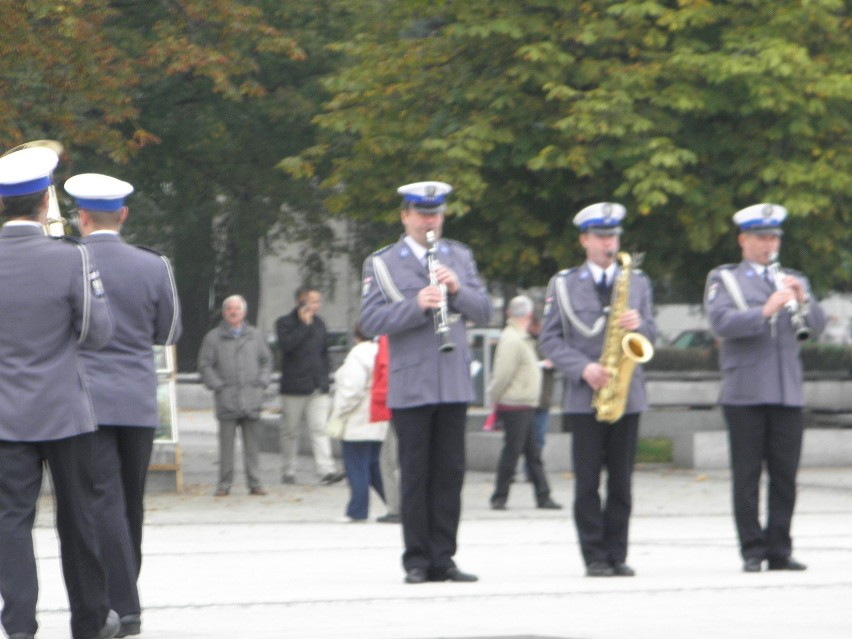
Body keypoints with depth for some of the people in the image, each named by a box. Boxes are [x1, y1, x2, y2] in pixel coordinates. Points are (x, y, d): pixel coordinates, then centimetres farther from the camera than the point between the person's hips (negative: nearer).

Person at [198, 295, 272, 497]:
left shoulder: (255, 336, 13)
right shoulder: (213, 338, 5)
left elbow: (266, 361, 19)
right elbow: (205, 365, 5)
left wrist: (261, 383, 5)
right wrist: (218, 386, -5)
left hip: (251, 399, 2)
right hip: (227, 400, -2)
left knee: (253, 444, 2)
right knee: (226, 443, -3)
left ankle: (255, 483, 7)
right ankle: (224, 484, 3)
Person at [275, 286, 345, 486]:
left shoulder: (319, 323, 13)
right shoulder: (285, 323, -2)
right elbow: (286, 344, -22)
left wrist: (324, 378, 12)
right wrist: (305, 325, -16)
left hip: (318, 387, 4)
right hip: (294, 387, -4)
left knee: (320, 429, -8)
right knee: (290, 431, 5)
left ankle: (326, 470, -16)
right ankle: (288, 472, 15)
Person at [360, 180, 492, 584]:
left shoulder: (459, 257, 13)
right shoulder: (382, 263, 2)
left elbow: (483, 311, 8)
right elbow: (371, 322, -7)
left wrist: (458, 290, -11)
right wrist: (416, 305, -20)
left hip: (454, 381, 3)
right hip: (410, 385, -3)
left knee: (450, 473, 3)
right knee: (415, 475, -2)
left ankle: (443, 558, 8)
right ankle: (417, 560, 2)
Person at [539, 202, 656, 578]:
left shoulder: (637, 283, 14)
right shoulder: (563, 285, 6)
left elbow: (650, 336, 12)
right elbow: (549, 340, 2)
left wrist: (638, 324, -12)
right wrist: (583, 368, -13)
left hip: (626, 395, 2)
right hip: (584, 396, -2)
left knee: (621, 483, 1)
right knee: (587, 483, -4)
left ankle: (617, 556, 6)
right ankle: (594, 557, 0)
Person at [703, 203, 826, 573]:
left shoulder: (793, 281, 19)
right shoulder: (723, 279, 7)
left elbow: (817, 327, 6)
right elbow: (721, 322, -11)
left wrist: (803, 300, -14)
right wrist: (765, 311, -23)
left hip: (787, 393, 3)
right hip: (745, 393, -3)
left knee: (785, 474, 0)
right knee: (747, 475, -4)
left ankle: (780, 550, 4)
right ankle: (752, 552, -2)